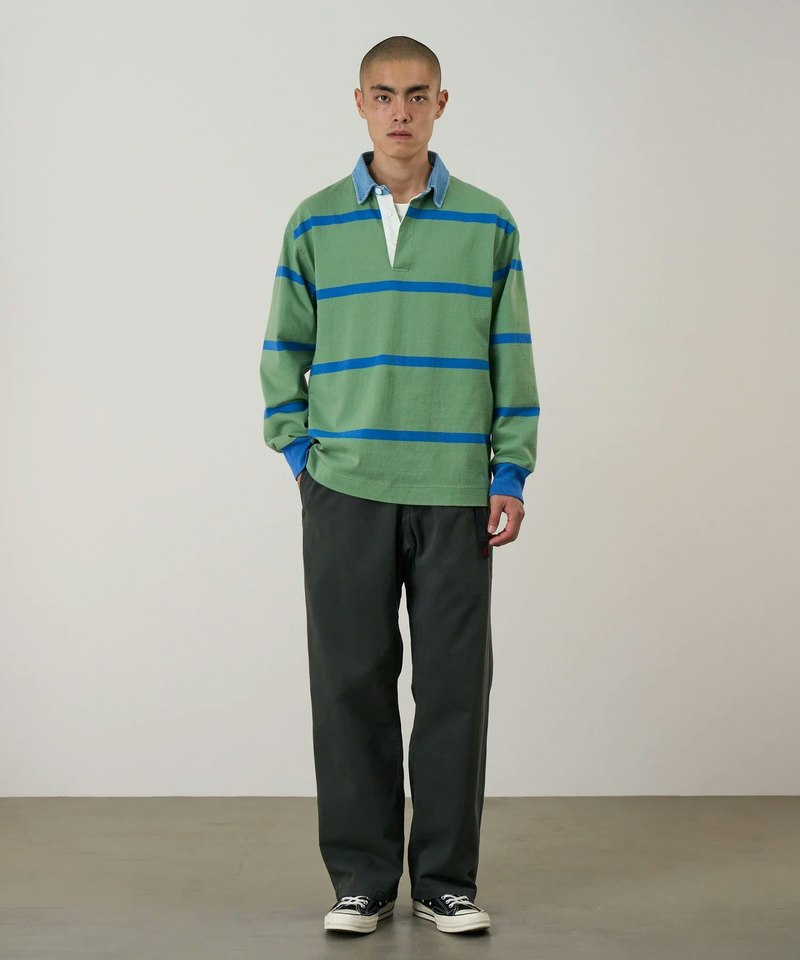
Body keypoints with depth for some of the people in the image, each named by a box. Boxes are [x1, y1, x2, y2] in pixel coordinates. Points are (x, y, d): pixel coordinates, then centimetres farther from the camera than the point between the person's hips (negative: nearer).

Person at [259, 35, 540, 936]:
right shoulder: (314, 223, 6)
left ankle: (446, 879, 16)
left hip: (457, 492, 0)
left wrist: (511, 474, 1)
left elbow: (511, 358, 6)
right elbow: (283, 353, 11)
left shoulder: (487, 225, 5)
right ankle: (362, 877, 15)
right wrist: (300, 452, 2)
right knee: (350, 684, 3)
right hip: (344, 491, 0)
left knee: (453, 685, 4)